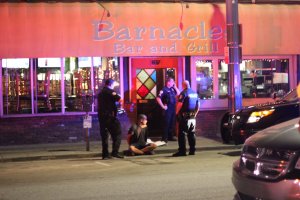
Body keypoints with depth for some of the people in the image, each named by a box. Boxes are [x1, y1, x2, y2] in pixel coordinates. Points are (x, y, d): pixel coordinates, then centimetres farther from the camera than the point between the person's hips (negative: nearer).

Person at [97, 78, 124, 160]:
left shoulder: (100, 93, 20)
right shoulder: (110, 91, -5)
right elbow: (119, 99, -12)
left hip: (101, 116, 8)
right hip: (110, 116, -8)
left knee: (104, 135, 10)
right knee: (117, 134, -3)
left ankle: (105, 154, 9)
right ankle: (115, 152, -12)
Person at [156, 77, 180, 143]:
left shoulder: (172, 89, 12)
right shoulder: (164, 89, -12)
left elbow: (178, 94, 19)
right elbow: (158, 98, -18)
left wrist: (175, 87, 9)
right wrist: (163, 106, -17)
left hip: (173, 108, 8)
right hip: (167, 109, -8)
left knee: (172, 123, 12)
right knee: (166, 124, -5)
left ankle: (171, 136, 21)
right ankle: (164, 138, 0)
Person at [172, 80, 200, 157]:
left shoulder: (183, 93, -11)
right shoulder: (195, 93, 11)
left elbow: (179, 104, -18)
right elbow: (198, 105, 15)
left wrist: (177, 113, -5)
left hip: (185, 116, -7)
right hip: (193, 117, 7)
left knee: (182, 134, -3)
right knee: (192, 133, 12)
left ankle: (182, 151, -6)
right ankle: (192, 150, 14)